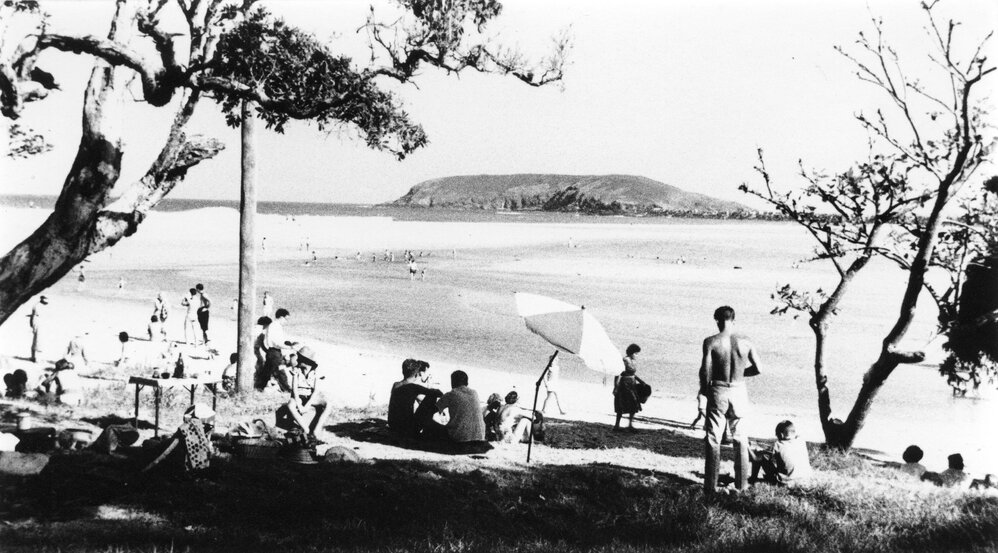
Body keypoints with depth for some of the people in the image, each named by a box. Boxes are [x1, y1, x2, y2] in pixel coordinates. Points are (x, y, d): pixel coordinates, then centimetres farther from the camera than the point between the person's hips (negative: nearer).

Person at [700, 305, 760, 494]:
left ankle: (711, 485, 5)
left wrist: (704, 388, 6)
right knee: (740, 438, 16)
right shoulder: (745, 341, -3)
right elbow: (757, 369, -1)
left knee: (713, 439, 6)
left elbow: (705, 370, -13)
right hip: (739, 391, 2)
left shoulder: (711, 342, -11)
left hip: (718, 391, -2)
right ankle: (741, 484, 21)